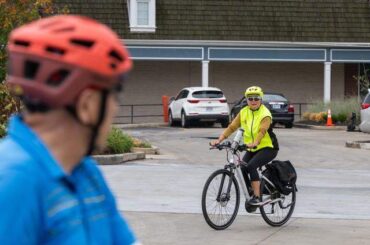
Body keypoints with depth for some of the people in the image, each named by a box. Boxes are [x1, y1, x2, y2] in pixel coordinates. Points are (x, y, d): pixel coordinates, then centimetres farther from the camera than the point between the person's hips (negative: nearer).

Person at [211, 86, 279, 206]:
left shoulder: (265, 114, -17)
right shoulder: (244, 112, 0)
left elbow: (262, 131, -32)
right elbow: (232, 127, -5)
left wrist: (254, 143, -51)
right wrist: (219, 140, -19)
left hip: (267, 148, -6)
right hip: (252, 149, 6)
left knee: (251, 166, -28)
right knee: (241, 169, -13)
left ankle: (257, 198, -25)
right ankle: (250, 195, 6)